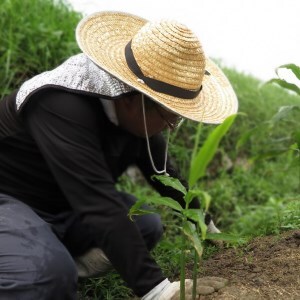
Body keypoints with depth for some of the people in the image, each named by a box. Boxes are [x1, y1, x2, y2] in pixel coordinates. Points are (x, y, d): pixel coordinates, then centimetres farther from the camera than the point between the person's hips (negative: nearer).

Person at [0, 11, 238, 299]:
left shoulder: (136, 111, -6)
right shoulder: (61, 105, -33)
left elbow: (165, 173, 7)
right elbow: (99, 204, -41)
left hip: (62, 205, 9)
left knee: (147, 225, 1)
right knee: (49, 273, -35)